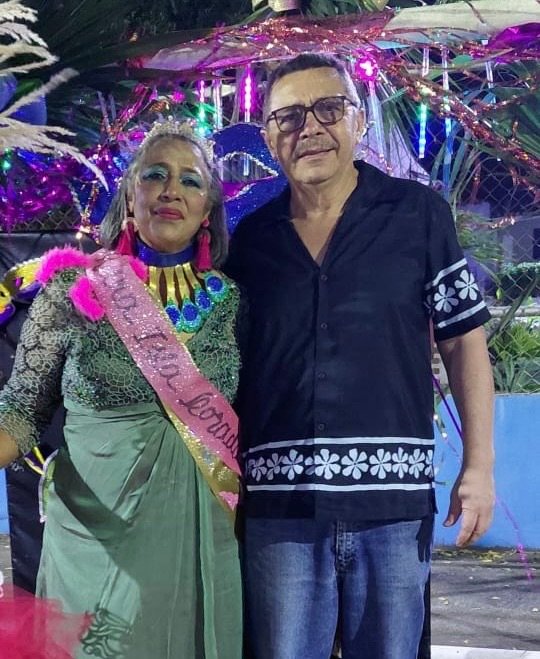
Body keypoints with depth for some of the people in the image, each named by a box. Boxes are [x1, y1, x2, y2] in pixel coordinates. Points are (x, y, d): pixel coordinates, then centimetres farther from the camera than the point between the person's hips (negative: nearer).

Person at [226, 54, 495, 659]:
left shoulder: (419, 214, 1)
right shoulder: (250, 239, 7)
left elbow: (463, 341, 4)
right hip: (279, 503, 2)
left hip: (394, 499, -1)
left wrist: (478, 465, -2)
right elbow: (228, 363, 14)